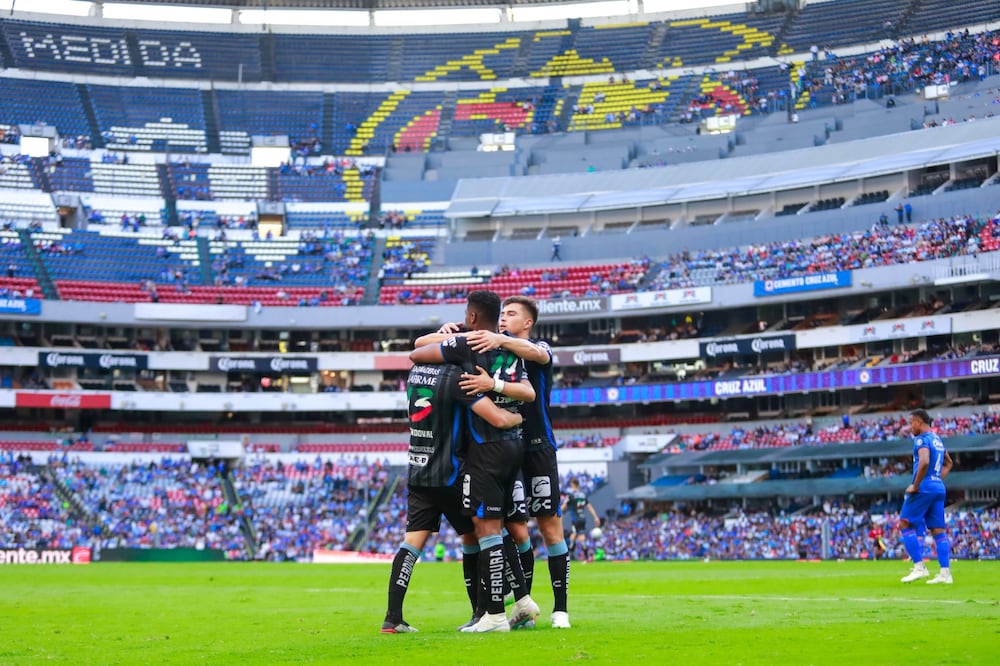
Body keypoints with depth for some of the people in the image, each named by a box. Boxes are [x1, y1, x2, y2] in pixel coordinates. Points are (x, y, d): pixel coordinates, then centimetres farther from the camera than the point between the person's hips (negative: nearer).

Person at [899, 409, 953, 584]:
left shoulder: (922, 439, -10)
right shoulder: (937, 439, 19)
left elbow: (924, 462, -26)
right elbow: (948, 463, 31)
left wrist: (915, 486, -19)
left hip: (924, 488, -9)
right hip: (939, 488, 9)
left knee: (905, 524, -1)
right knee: (938, 530, 6)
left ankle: (919, 567, -7)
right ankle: (945, 572, 0)